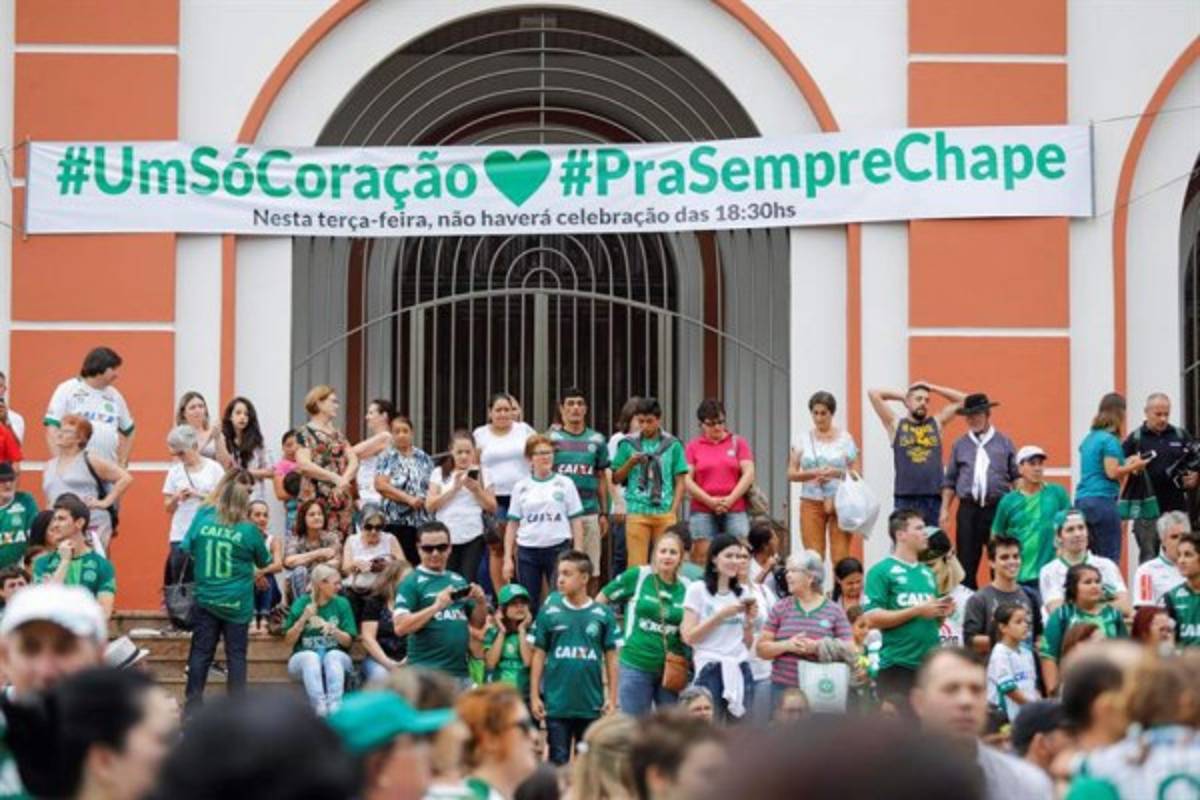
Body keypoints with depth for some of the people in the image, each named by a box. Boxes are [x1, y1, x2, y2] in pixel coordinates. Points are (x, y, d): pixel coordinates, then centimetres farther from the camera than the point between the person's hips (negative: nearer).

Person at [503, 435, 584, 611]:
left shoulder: (565, 484, 4)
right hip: (527, 551, 1)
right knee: (528, 605, 5)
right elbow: (512, 524, 9)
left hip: (558, 549, -1)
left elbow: (576, 521, 4)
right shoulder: (521, 487, 7)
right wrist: (508, 558, 3)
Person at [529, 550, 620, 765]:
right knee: (558, 761, 6)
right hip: (557, 703, 0)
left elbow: (610, 658, 3)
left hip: (592, 705, 0)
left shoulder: (602, 614, -2)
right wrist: (534, 695, -1)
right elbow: (539, 655, 3)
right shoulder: (549, 612, -1)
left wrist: (612, 698, 1)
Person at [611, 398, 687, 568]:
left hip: (665, 512, 1)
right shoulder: (628, 444, 5)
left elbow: (679, 482, 9)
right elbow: (616, 479, 10)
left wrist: (674, 511, -2)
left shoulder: (672, 445, 6)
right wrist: (631, 463, -8)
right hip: (637, 511, 0)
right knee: (637, 565, -3)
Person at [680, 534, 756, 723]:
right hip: (710, 670, -4)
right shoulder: (697, 590, 2)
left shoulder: (743, 593, 15)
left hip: (740, 670, 4)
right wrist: (722, 614, -10)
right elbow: (688, 637, -5)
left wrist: (749, 620, -1)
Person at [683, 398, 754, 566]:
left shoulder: (738, 442, 10)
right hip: (702, 512, 0)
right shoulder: (693, 447, 8)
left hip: (735, 510, 0)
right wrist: (710, 501, -9)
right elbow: (687, 480, 1)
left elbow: (749, 474, 3)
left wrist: (730, 499, -8)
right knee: (704, 558, -5)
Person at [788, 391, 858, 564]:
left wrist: (837, 473, -15)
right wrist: (814, 473, -12)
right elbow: (791, 473, 5)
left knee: (840, 557, -8)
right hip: (811, 503, 1)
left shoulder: (845, 438, 5)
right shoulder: (804, 439, 7)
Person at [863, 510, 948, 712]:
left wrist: (941, 613, 3)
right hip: (897, 665, -6)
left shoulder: (928, 573, 16)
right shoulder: (882, 571, -3)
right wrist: (917, 611, -15)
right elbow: (872, 618, -12)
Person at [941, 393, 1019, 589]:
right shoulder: (960, 445, 11)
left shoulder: (1004, 443, 7)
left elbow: (1017, 477, 6)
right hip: (968, 510, 1)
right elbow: (949, 481, 13)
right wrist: (944, 510, 7)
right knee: (967, 561, 0)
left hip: (998, 509, -1)